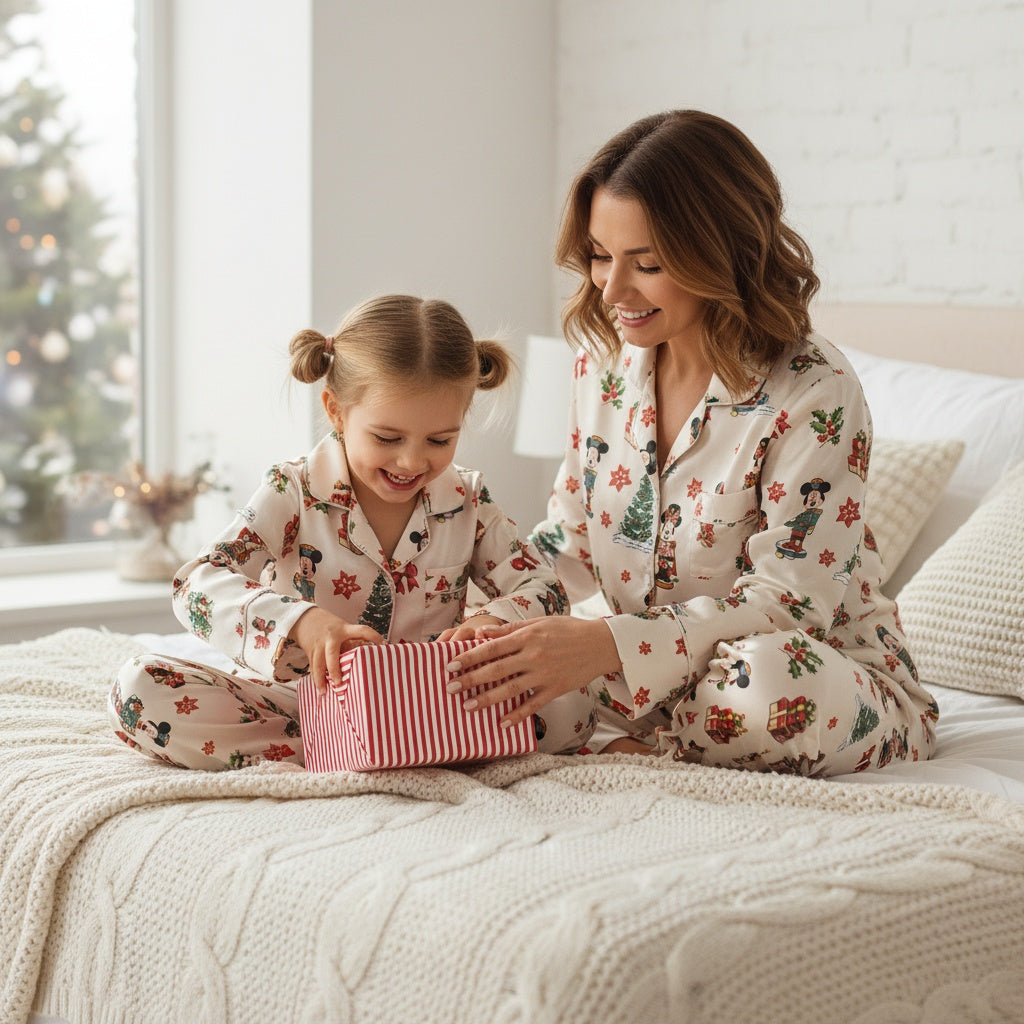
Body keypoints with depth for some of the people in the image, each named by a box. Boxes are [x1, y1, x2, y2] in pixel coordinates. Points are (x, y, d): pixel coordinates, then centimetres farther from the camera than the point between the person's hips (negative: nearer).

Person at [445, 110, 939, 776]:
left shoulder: (814, 394, -20)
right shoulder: (605, 363, 1)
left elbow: (789, 602, -24)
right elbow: (570, 544, 8)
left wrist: (606, 644, -36)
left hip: (826, 681, -4)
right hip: (652, 682, 5)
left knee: (769, 678, -40)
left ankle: (628, 747, -13)